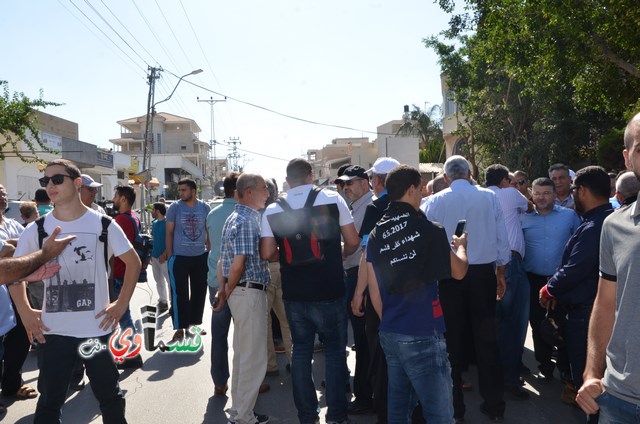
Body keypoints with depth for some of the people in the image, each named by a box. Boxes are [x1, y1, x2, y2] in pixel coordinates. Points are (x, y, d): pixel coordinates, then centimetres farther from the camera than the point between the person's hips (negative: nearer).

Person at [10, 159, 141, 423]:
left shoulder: (103, 224, -6)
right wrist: (25, 313, 1)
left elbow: (133, 262, 3)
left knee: (109, 396, 14)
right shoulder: (36, 230, -1)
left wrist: (121, 304, -4)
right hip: (51, 331, 1)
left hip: (97, 329, -1)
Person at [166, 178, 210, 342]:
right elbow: (169, 233, 0)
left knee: (199, 291, 11)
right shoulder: (175, 207, -2)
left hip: (200, 257, 3)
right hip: (179, 257, -3)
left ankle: (194, 323, 26)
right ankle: (180, 328, 10)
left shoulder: (204, 207, 3)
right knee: (180, 294, 0)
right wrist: (169, 256, -4)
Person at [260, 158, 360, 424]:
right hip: (329, 291, -2)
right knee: (334, 350, 12)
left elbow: (267, 253, -5)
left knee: (301, 350, 14)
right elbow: (353, 242, -5)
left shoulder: (272, 211, -3)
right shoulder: (333, 199, -6)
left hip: (293, 293, 2)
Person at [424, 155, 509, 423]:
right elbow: (502, 239, 2)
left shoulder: (435, 202, -6)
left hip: (448, 275, -1)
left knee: (452, 341, 10)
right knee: (486, 339, 12)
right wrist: (500, 274, 13)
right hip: (483, 272, 2)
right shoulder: (489, 197, -1)